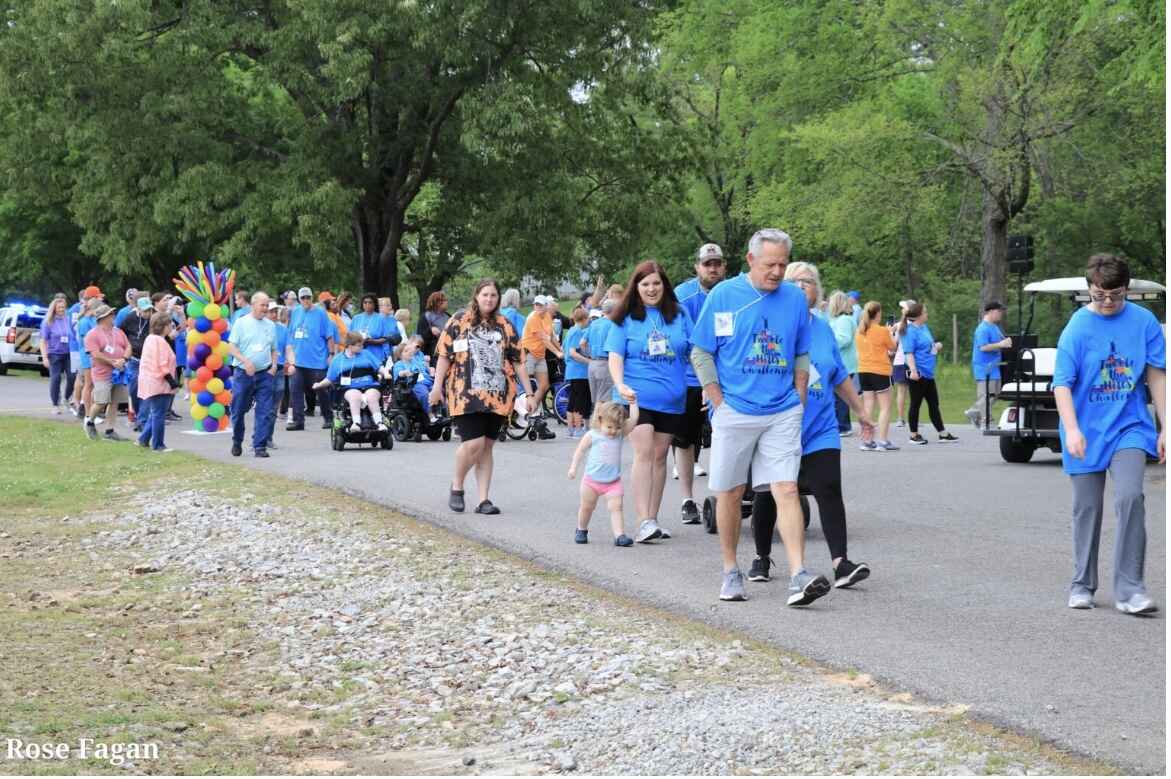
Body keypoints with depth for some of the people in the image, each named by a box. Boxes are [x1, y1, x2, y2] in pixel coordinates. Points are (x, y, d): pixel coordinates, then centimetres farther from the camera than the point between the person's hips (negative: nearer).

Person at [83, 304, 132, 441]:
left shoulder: (118, 332, 14)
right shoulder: (93, 334, -7)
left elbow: (128, 347, 11)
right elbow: (96, 354, -15)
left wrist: (124, 359, -9)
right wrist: (113, 362, -17)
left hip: (119, 373, 6)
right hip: (103, 374, -6)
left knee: (114, 403, 4)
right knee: (101, 402, -10)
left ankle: (109, 431, 9)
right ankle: (90, 421, 16)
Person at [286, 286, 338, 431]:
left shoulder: (320, 313, -6)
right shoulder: (295, 312, 9)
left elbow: (329, 336, -5)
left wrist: (331, 354, -9)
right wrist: (290, 356, 15)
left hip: (317, 360, -4)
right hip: (298, 360, 4)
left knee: (322, 391, 5)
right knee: (296, 389, -2)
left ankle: (328, 419, 19)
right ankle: (298, 420, 1)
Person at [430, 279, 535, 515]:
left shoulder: (505, 326, 11)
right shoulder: (459, 322, 3)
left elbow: (518, 361, 10)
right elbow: (444, 355, 3)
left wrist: (529, 393, 7)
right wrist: (437, 386, -4)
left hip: (497, 396, 3)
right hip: (466, 395, -3)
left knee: (486, 448, 5)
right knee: (473, 444, -14)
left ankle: (483, 500, 9)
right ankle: (457, 487, 10)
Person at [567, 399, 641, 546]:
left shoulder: (620, 434, -3)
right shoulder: (592, 436, -10)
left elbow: (634, 419, -10)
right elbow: (580, 451, 0)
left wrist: (633, 403, -14)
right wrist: (573, 467, -1)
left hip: (613, 481, 1)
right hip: (592, 480, -1)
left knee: (616, 507, -12)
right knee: (587, 507, 16)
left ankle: (619, 535, -18)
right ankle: (581, 531, 37)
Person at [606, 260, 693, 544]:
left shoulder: (679, 315, 7)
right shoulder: (626, 317, 1)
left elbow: (695, 352, 10)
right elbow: (615, 355, -3)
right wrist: (620, 385, -20)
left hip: (671, 398, 3)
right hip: (636, 396, -3)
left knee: (660, 456, 9)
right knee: (644, 452, -14)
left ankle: (652, 519, 16)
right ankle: (644, 522, -18)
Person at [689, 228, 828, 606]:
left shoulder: (795, 299, 6)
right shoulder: (723, 296, -2)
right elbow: (701, 354, 1)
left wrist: (799, 402, 6)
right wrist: (720, 403, -5)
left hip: (782, 414, 1)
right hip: (734, 413, -1)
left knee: (786, 490, -9)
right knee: (729, 493, 6)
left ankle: (799, 576, -16)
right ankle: (731, 573, 20)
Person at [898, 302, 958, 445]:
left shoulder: (924, 328, 12)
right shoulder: (911, 331, -14)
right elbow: (909, 352, -21)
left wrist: (936, 346, 6)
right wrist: (913, 370, -30)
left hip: (928, 373, 9)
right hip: (917, 374, -9)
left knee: (934, 404, 12)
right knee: (916, 404, 2)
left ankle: (943, 434, 18)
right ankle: (914, 435, 11)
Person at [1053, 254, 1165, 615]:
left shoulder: (1144, 322, -2)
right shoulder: (1077, 327, -8)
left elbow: (1156, 375, 4)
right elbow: (1062, 384, -11)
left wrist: (1165, 427, 2)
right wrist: (1072, 430, -23)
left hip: (1129, 427, 0)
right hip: (1087, 431, 0)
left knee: (1130, 498, -18)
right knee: (1087, 509, 8)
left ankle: (1130, 588, -14)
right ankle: (1082, 585, 23)